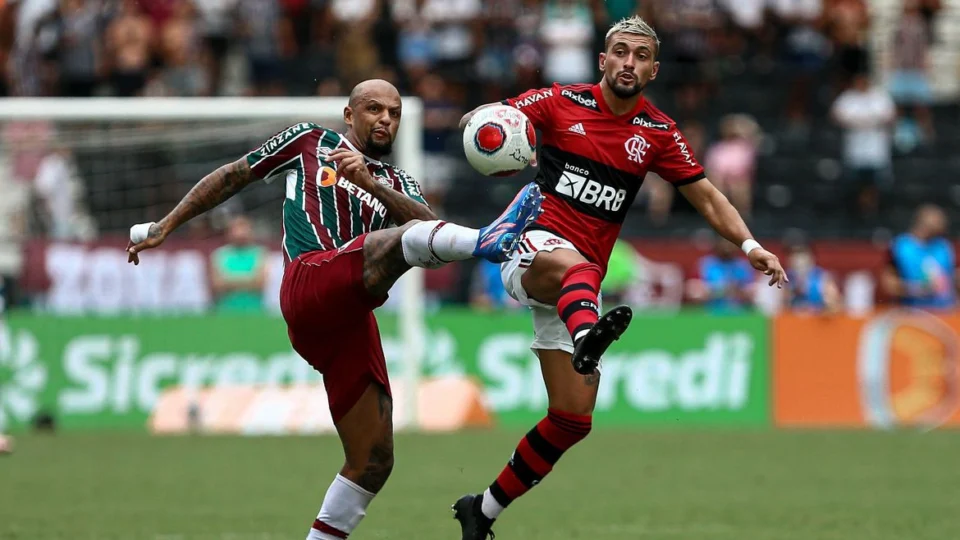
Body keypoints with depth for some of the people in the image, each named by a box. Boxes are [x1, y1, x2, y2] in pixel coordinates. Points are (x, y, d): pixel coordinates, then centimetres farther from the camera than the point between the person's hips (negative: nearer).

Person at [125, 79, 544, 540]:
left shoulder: (396, 184, 28)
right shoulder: (308, 141, 23)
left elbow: (429, 223, 7)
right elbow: (232, 177, 30)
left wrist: (371, 183, -8)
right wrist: (166, 226, 29)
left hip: (351, 320, 6)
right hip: (311, 280, -6)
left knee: (373, 463, 1)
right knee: (410, 236, -33)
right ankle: (488, 240, -64)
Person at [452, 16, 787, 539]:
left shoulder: (659, 133, 9)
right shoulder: (561, 103, 2)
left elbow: (706, 197, 13)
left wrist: (750, 246, -2)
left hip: (579, 273, 4)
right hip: (532, 242, -4)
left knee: (573, 418, -1)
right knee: (579, 269, -42)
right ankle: (587, 337, -78)